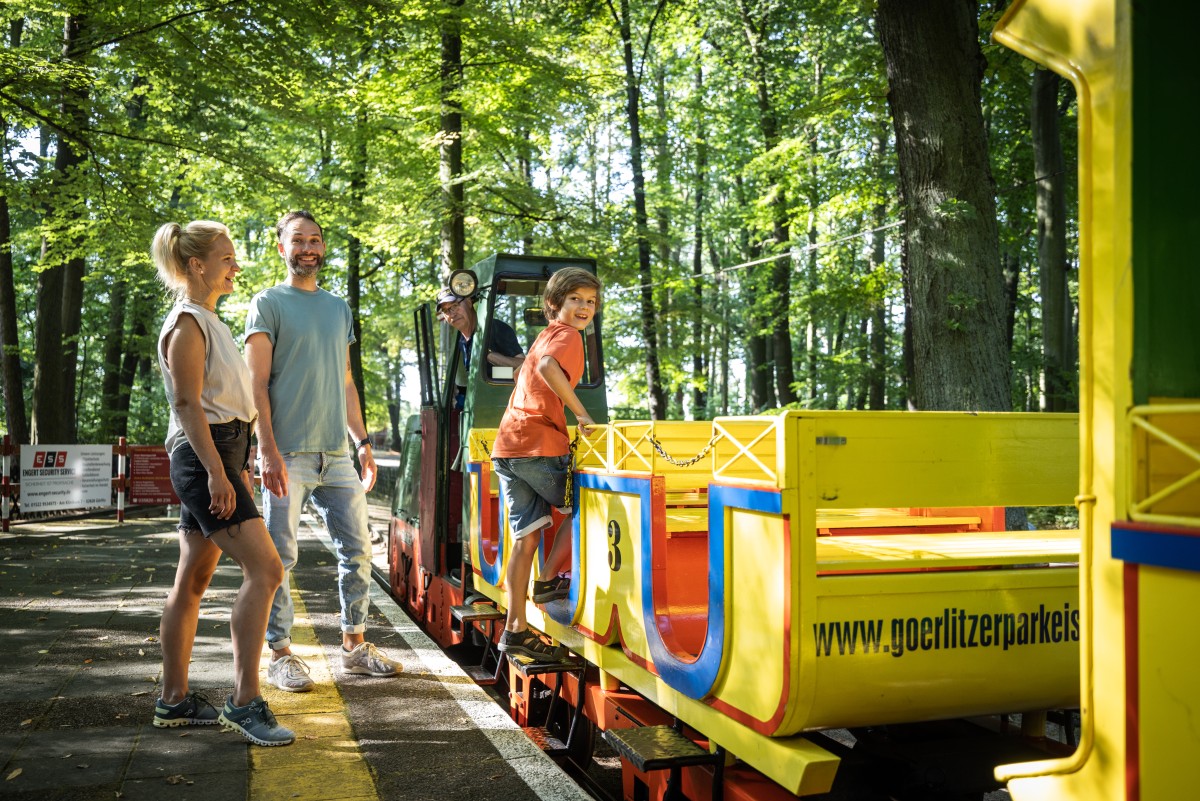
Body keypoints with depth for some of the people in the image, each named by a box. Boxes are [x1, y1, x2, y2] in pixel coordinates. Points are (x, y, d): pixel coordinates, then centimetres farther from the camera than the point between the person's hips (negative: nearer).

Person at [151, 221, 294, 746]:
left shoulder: (208, 322, 21)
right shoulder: (187, 323, -9)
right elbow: (187, 403, -17)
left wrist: (238, 468, 23)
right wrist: (216, 471, -23)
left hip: (218, 456, 10)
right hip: (202, 457, -10)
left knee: (193, 582, 12)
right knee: (265, 569, -15)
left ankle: (174, 701, 19)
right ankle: (245, 701, -11)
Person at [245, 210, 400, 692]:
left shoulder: (339, 309, 17)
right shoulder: (269, 304, 0)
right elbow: (257, 384, -7)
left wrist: (362, 442, 14)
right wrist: (268, 450, -16)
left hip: (336, 454, 6)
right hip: (288, 455, -6)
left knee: (358, 549, 8)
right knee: (280, 557, 0)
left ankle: (354, 647, 20)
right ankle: (280, 654, 12)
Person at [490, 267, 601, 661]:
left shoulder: (544, 335, 26)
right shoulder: (568, 335, -3)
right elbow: (548, 367, -24)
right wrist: (581, 413, -22)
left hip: (506, 448, 8)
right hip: (539, 445, -8)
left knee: (527, 536, 8)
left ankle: (515, 629, 9)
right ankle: (548, 581, 16)